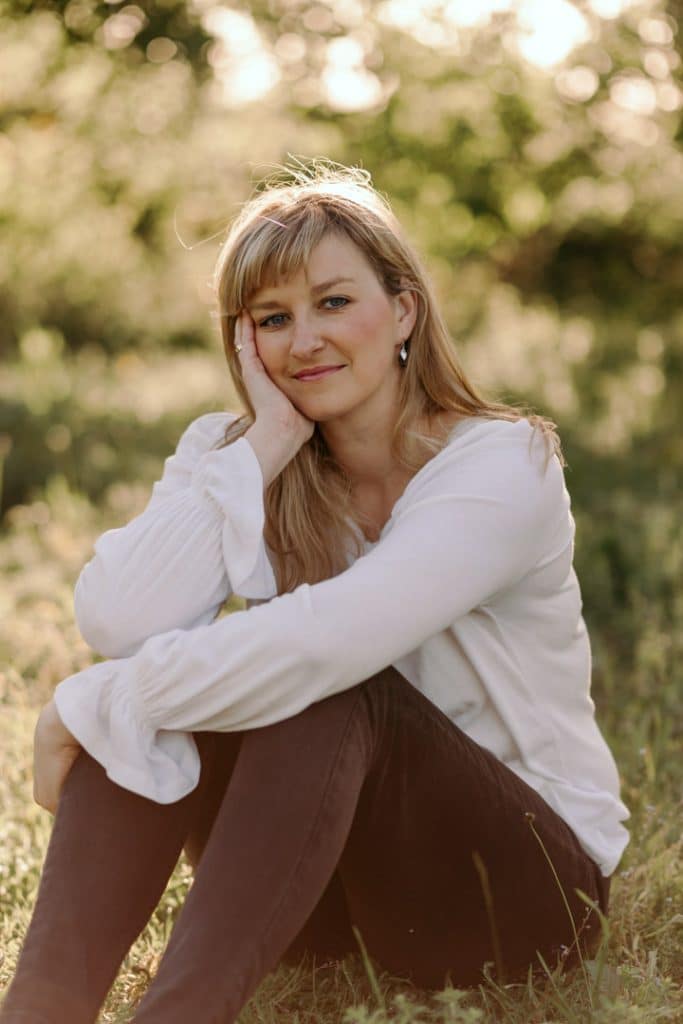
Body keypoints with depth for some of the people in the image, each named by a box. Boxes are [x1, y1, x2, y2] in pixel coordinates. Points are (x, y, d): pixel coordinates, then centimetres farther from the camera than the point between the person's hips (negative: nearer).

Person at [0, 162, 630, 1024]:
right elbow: (117, 622, -22)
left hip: (524, 879, -4)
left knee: (329, 689, -32)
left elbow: (325, 642, -33)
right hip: (325, 880, 4)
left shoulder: (500, 467, -16)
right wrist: (263, 446, -20)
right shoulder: (232, 458, -1)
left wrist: (93, 703, -26)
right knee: (163, 677, -22)